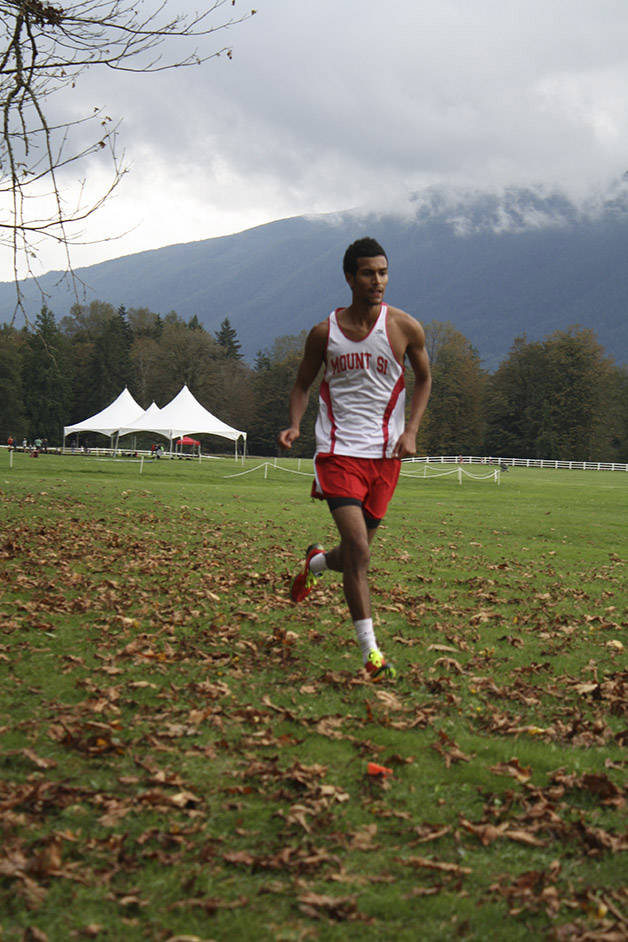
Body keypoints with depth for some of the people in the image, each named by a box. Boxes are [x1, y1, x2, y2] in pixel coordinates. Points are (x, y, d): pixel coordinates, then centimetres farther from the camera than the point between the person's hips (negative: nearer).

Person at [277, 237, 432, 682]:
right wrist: (295, 425, -6)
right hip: (339, 450, -2)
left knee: (356, 554, 10)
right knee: (358, 550, -16)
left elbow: (424, 379, 13)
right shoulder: (324, 332, 0)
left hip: (385, 454, 2)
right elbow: (303, 384, 13)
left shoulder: (405, 327, -1)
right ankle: (371, 651, -12)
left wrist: (410, 431, -1)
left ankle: (316, 562, 47)